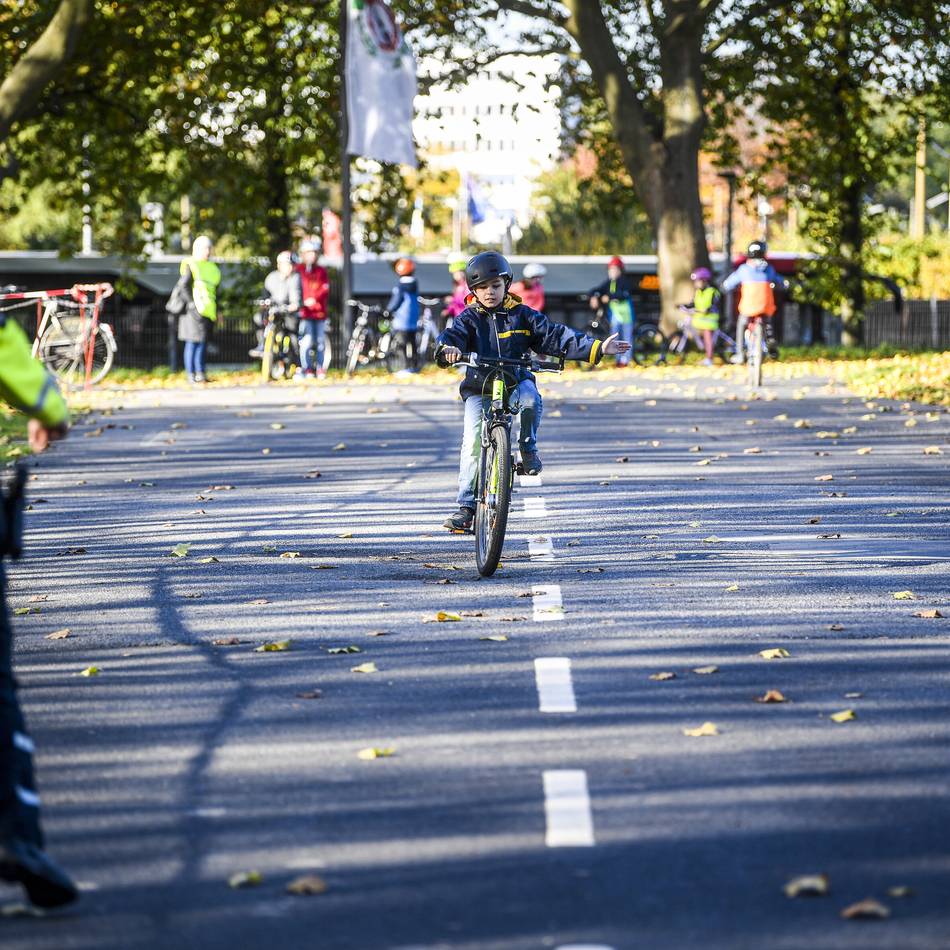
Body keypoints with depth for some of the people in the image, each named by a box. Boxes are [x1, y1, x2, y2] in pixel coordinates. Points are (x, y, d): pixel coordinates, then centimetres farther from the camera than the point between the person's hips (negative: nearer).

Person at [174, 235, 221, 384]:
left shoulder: (212, 268, 19)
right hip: (194, 310, -7)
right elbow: (183, 285, -15)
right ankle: (191, 374, -3)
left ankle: (200, 373, 15)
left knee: (203, 342, 10)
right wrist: (192, 302, -17)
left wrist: (217, 311, 21)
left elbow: (215, 291, 24)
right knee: (192, 342, -5)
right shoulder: (190, 265, -5)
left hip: (208, 311, 7)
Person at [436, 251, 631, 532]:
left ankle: (528, 447, -9)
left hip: (516, 383, 0)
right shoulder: (469, 318, 3)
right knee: (472, 441, -16)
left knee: (530, 399, -35)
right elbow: (451, 336, -15)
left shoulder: (522, 315, 5)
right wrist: (448, 349, -42)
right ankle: (466, 506, -12)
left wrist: (597, 348, -7)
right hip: (479, 388, 0)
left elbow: (556, 337, 1)